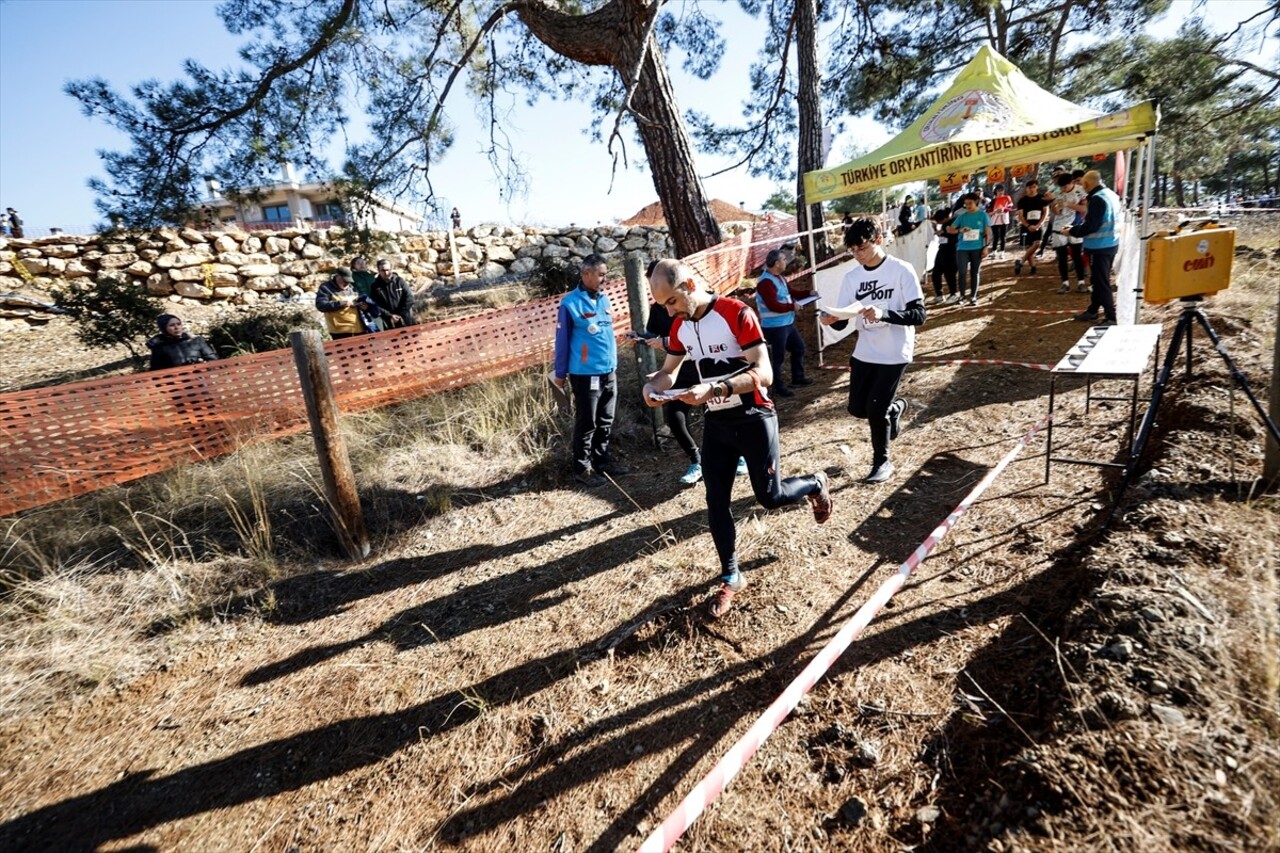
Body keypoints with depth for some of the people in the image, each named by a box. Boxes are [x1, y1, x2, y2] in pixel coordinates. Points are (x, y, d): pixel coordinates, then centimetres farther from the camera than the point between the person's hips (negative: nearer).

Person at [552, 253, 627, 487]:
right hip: (585, 374, -6)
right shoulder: (571, 303, -10)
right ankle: (581, 468, 15)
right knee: (586, 423, 2)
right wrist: (560, 373, -3)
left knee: (606, 421, 15)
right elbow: (562, 341, -6)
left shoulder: (604, 299, 9)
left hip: (609, 372, 6)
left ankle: (602, 459, 30)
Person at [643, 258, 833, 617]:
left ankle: (816, 484, 36)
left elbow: (764, 374, -25)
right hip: (716, 423, 6)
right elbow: (669, 370, 14)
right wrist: (653, 387, -10)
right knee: (716, 502, 6)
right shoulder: (680, 327, 1)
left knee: (770, 496, 2)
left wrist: (713, 389, -37)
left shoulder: (737, 313, -19)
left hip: (754, 418, -5)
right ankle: (731, 576, 24)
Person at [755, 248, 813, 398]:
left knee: (799, 347, 21)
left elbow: (787, 293, 23)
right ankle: (778, 387, 11)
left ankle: (798, 377, 36)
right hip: (775, 326, -11)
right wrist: (792, 306, -18)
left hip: (788, 323, 11)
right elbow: (773, 305, -27)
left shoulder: (779, 277, 12)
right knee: (778, 357, -1)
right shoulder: (766, 282, -21)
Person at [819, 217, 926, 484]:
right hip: (864, 353, 5)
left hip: (894, 354, -5)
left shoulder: (901, 270, -12)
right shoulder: (851, 277, 1)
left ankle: (882, 462, 18)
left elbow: (918, 315, -18)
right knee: (857, 408, 10)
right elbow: (842, 321, 0)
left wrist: (883, 314, -34)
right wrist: (831, 320, -24)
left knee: (875, 409, -7)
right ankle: (894, 406, 44)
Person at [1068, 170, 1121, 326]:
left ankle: (1111, 318, -1)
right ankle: (1092, 311, 31)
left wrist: (1072, 231, -9)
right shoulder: (1111, 195, 11)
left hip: (1099, 246, -10)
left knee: (1101, 282, -4)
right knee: (1100, 280, 19)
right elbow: (1104, 221, 15)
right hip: (1111, 243, 10)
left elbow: (1090, 226, -22)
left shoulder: (1097, 199, -20)